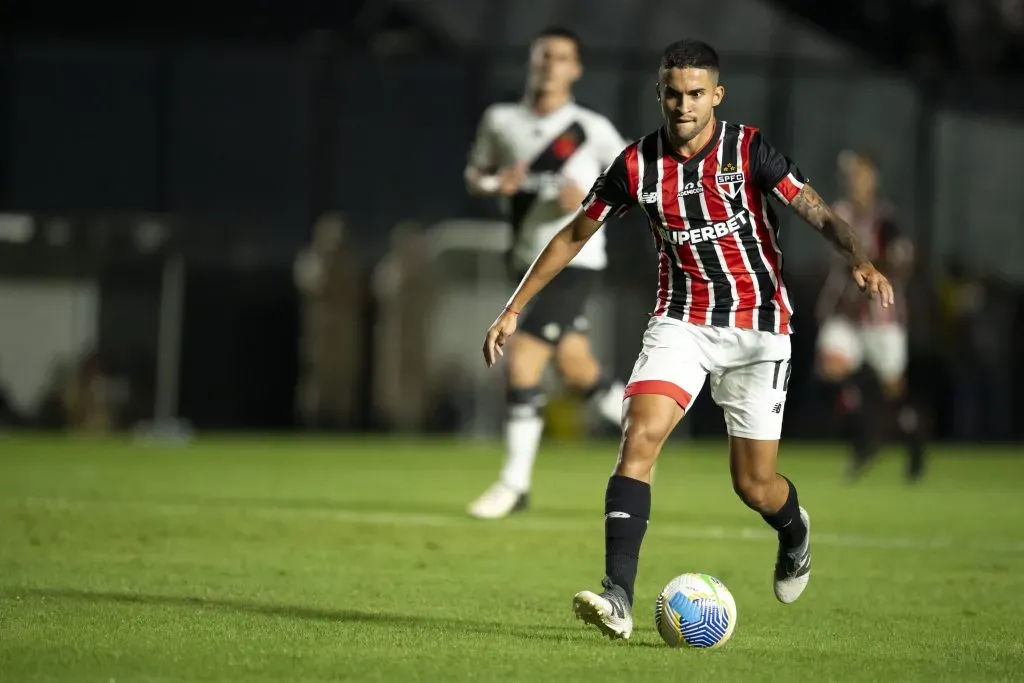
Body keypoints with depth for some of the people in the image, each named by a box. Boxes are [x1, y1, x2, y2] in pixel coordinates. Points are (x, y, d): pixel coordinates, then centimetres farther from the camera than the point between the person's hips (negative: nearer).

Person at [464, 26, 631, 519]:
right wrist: (495, 184, -7)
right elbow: (474, 175, 15)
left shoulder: (592, 129, -6)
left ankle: (515, 483, -9)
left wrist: (591, 197, -17)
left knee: (523, 358, -16)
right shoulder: (500, 121, 5)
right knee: (577, 371, 12)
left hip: (574, 261, -5)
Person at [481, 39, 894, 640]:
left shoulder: (748, 150, -11)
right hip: (681, 320, 2)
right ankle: (619, 597, -27)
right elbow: (574, 235, 9)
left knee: (754, 484, 2)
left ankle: (795, 531, 41)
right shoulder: (637, 167, -3)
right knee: (640, 436, -22)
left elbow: (818, 212, -17)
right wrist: (513, 311, 8)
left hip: (758, 325, -2)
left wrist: (860, 260, -38)